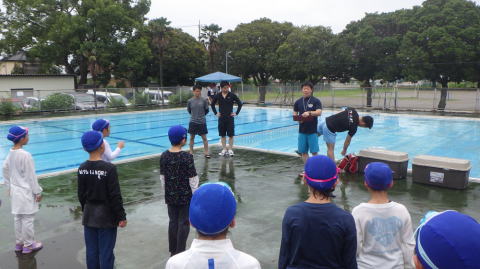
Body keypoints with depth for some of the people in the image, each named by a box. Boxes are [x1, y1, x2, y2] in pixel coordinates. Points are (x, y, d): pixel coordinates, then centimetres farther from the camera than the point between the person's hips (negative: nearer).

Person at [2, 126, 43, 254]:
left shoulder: (10, 153, 0)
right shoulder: (25, 155, -23)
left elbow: (5, 169, 11)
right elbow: (31, 176, -17)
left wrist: (9, 187, 22)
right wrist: (38, 192, -8)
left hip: (15, 190, 8)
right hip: (26, 192, -8)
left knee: (18, 218, 17)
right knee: (28, 219, 5)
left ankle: (19, 243, 30)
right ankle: (28, 245, 16)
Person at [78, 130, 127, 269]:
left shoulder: (82, 169, -3)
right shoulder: (109, 168, -19)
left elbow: (81, 195, 6)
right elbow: (115, 196, -17)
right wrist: (122, 216, -8)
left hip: (89, 216, 5)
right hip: (106, 216, -5)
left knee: (91, 251, 15)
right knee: (105, 252, 5)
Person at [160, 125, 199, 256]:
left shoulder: (164, 156, -4)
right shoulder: (187, 157, -18)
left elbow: (162, 177, 4)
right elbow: (192, 180, -14)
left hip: (170, 196, 5)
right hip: (185, 196, -5)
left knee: (173, 222, 16)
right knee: (184, 223, 8)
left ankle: (173, 251, 28)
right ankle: (180, 252, 16)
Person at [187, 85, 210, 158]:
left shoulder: (204, 100, -5)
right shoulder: (190, 101, -2)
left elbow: (206, 110, 6)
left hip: (202, 122, -1)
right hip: (193, 122, 1)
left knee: (204, 137, 3)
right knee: (192, 137, 10)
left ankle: (206, 152, 11)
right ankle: (191, 152, 21)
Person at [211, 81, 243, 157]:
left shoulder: (232, 95, -5)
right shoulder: (217, 96, 0)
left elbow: (240, 104, 2)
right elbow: (212, 104, 15)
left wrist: (236, 113, -3)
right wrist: (215, 113, 8)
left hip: (230, 118, -2)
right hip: (221, 118, 2)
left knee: (231, 135, 1)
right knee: (222, 135, 7)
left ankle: (230, 150, 10)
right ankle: (224, 149, 16)